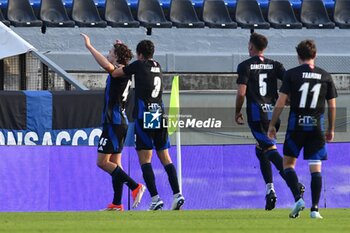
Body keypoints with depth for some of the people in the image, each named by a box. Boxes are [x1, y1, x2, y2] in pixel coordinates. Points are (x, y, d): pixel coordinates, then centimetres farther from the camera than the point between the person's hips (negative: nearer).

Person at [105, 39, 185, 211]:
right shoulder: (157, 66, 15)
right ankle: (177, 194, -3)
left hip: (144, 117, -6)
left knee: (145, 160, -5)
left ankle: (155, 198, -15)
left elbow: (114, 73, 5)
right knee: (165, 158, 9)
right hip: (160, 116, 6)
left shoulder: (139, 65, -2)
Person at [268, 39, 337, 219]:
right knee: (315, 167, 4)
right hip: (316, 127, 2)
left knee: (288, 162, 11)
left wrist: (272, 125, 2)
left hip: (296, 125, -2)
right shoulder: (325, 76, 4)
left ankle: (298, 199, -7)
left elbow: (281, 102, -5)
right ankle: (315, 209, -3)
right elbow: (332, 105, 8)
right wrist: (331, 129, 18)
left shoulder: (291, 74, -3)